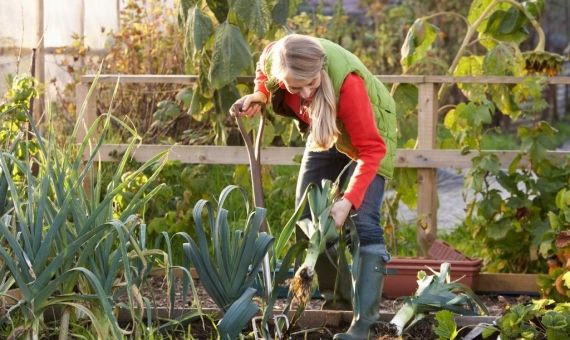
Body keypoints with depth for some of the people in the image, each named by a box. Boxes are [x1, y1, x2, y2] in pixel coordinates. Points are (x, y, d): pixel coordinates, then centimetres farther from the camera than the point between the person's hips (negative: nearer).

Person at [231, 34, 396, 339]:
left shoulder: (346, 80, -42)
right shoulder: (274, 59, -27)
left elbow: (370, 149, -36)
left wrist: (348, 201, -43)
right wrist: (259, 94, -15)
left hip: (368, 133, -6)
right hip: (325, 131, 6)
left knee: (363, 223, -19)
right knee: (306, 215, 7)